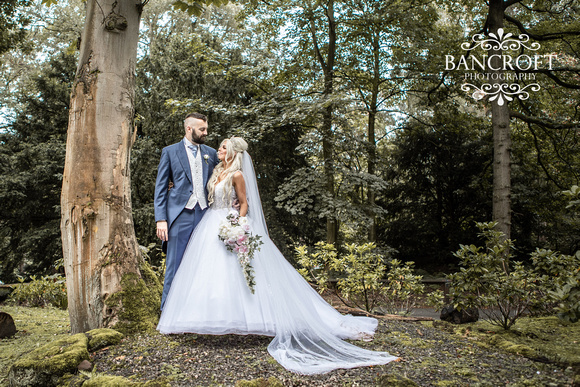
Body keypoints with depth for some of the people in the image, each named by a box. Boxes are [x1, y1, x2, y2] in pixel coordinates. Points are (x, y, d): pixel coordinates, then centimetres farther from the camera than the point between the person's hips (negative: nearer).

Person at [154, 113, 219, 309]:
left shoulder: (211, 153, 16)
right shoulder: (170, 151, 6)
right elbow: (161, 188, 2)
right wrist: (161, 219, -7)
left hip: (204, 214, 3)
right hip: (180, 215, -3)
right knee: (174, 267, -1)